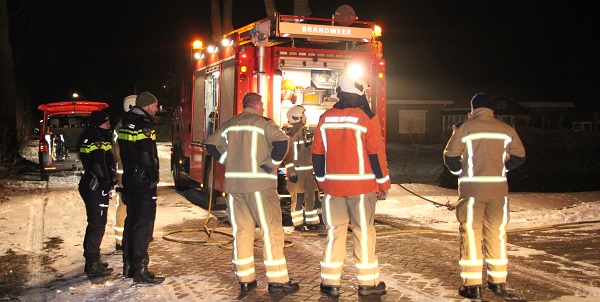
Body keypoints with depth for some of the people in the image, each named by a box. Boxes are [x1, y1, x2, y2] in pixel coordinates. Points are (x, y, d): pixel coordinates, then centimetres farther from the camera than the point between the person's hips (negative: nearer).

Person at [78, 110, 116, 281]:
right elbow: (99, 165, -23)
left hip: (89, 185, 11)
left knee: (95, 224, 19)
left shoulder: (90, 137, 16)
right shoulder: (98, 139, -16)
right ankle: (93, 266, -1)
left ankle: (92, 261, 29)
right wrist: (107, 185, -16)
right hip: (97, 188, -11)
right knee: (97, 225, -6)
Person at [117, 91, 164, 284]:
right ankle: (140, 270, -2)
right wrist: (154, 178, -13)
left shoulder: (125, 123, 13)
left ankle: (128, 266, 25)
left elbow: (124, 153, 15)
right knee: (144, 225, -5)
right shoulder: (144, 126, -16)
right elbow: (148, 156, -21)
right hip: (143, 182, -10)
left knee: (131, 221, 16)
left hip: (129, 179, 10)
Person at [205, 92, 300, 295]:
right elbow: (281, 141, -19)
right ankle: (277, 281, 0)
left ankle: (245, 279, 15)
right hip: (259, 183, -6)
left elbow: (211, 144, 20)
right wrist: (271, 164, -11)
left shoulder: (230, 124, 14)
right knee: (271, 229, -1)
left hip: (233, 184, 6)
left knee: (241, 231, 11)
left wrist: (228, 160, 16)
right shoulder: (263, 123, -4)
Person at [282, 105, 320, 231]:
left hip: (307, 171, 9)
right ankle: (298, 223, 5)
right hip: (296, 172, -8)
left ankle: (311, 221, 22)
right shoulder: (291, 135, -12)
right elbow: (287, 156, -17)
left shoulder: (304, 132, 16)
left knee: (310, 197, 12)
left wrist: (312, 168, 23)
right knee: (298, 198, -4)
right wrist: (291, 172, -21)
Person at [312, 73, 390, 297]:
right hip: (362, 186, -3)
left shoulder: (326, 118, 5)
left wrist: (322, 180, 20)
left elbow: (317, 153, 9)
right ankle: (367, 283, 11)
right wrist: (383, 184, 1)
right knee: (363, 233, 4)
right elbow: (377, 154, -7)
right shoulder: (367, 118, -8)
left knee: (334, 232, 9)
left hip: (333, 186, 3)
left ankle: (330, 283, 11)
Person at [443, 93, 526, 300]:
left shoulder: (465, 128, -3)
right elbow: (519, 156, 11)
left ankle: (473, 285, 1)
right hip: (498, 187, 3)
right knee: (497, 233, 12)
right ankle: (498, 281, 18)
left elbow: (450, 156, -3)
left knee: (471, 233, 2)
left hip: (472, 187, -3)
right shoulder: (506, 129, 6)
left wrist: (460, 171, 16)